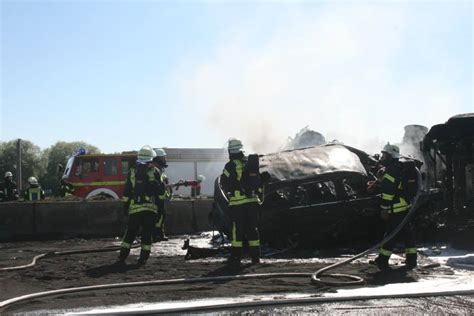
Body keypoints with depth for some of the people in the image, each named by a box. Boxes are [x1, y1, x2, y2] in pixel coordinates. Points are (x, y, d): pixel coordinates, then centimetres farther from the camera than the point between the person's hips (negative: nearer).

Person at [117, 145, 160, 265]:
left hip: (135, 208, 2)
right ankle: (143, 258, 3)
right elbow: (159, 190, 0)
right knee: (147, 233, 4)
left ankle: (122, 257, 8)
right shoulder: (154, 171, -1)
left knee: (130, 233, 9)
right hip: (150, 207, -2)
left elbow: (126, 192, 5)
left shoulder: (132, 172, 4)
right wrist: (160, 206, 10)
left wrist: (126, 205, 14)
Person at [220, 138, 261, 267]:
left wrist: (228, 192, 14)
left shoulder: (231, 165, -8)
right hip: (252, 200, 5)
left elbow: (224, 183, -4)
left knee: (237, 229, 0)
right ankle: (255, 256, 12)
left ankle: (236, 257, 0)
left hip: (237, 202, -5)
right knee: (252, 228, 10)